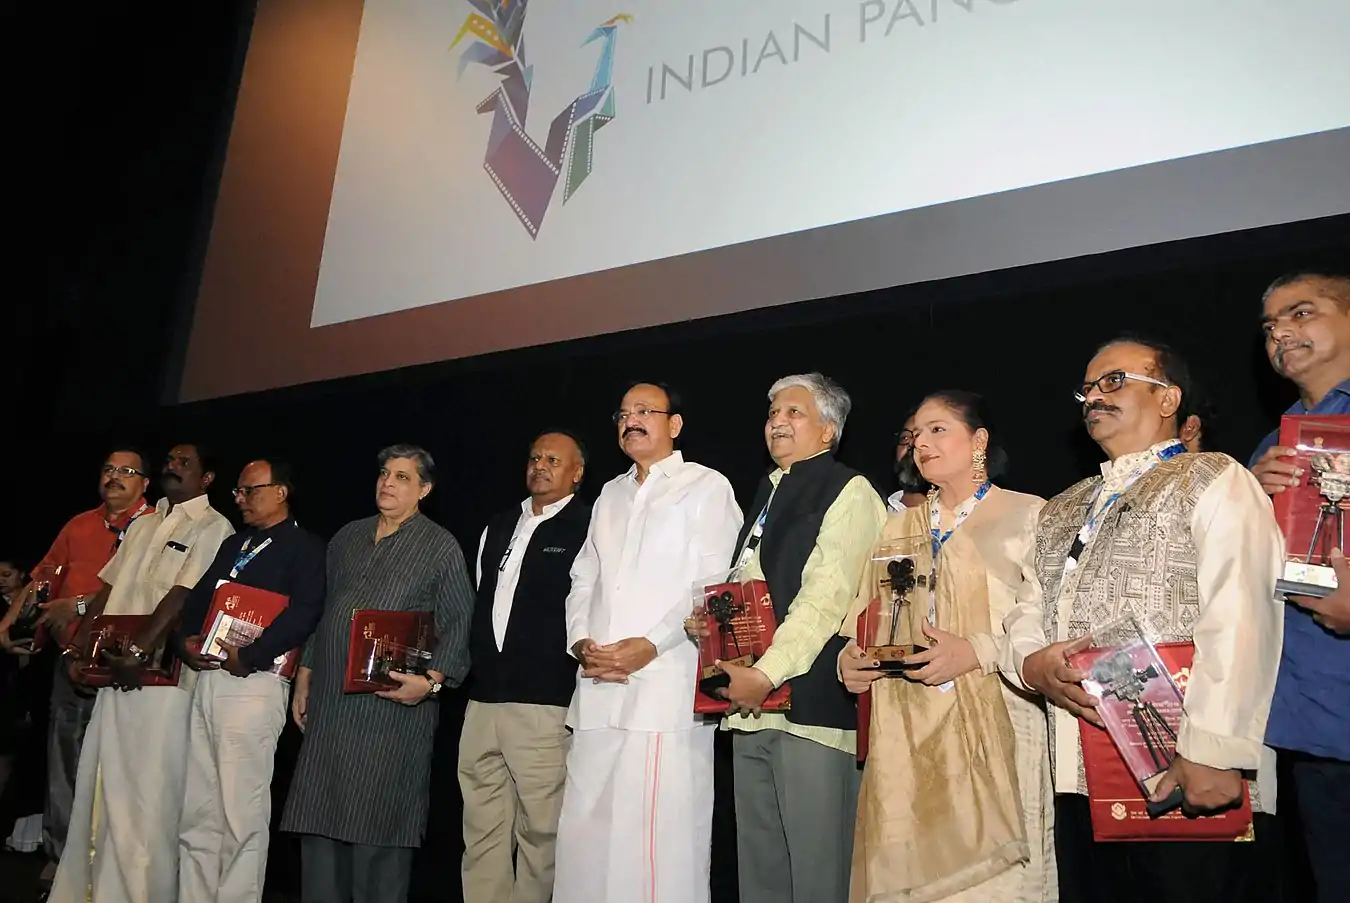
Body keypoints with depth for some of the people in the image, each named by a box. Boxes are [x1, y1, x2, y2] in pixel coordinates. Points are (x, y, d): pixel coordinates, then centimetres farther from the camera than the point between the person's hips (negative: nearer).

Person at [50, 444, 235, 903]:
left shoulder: (213, 527, -4)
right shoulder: (144, 524, 19)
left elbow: (183, 595, -14)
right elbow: (107, 589, 19)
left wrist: (137, 650, -20)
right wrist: (77, 648, 11)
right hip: (115, 671, 7)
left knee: (146, 793, -3)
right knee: (99, 785, 12)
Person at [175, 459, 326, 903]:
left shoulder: (306, 547, -1)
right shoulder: (232, 544, 23)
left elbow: (303, 613, -14)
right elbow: (198, 599, 18)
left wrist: (249, 655, -18)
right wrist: (186, 641, -1)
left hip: (254, 683, -7)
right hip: (206, 680, 7)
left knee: (242, 816, -2)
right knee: (196, 815, 11)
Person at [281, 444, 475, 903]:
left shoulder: (441, 546, -1)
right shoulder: (347, 538, 16)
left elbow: (459, 622, -6)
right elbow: (323, 613, 21)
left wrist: (432, 680, -18)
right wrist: (305, 673, 17)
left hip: (394, 701, -5)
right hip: (329, 699, 6)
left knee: (378, 826, -2)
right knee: (320, 816, 9)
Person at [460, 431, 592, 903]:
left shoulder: (589, 529, -3)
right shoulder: (498, 527, 18)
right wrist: (470, 667, 17)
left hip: (545, 705, -6)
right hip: (482, 701, 6)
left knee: (539, 831, 0)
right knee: (482, 832, 9)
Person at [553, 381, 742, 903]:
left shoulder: (706, 487, 2)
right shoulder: (611, 494, 22)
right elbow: (584, 579, 21)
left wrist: (651, 645, -16)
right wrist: (580, 640, 2)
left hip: (665, 689, -6)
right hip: (599, 691, 6)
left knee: (660, 838, -6)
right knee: (586, 832, 8)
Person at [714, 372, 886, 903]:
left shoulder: (848, 492, -2)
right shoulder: (765, 496, 22)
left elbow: (826, 598, -13)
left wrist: (766, 673, -18)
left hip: (811, 704, -7)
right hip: (749, 706, 8)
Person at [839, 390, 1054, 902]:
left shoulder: (1027, 515, 2)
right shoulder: (900, 526, 18)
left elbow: (1048, 620, -8)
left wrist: (977, 652, -21)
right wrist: (850, 658, -4)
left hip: (991, 731, -4)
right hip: (906, 736, 4)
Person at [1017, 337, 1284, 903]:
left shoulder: (1213, 480, -1)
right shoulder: (1062, 510, 19)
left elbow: (1238, 622, -13)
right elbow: (1026, 611, 18)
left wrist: (1212, 752, -21)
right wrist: (1031, 664, -5)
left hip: (1190, 781, -6)